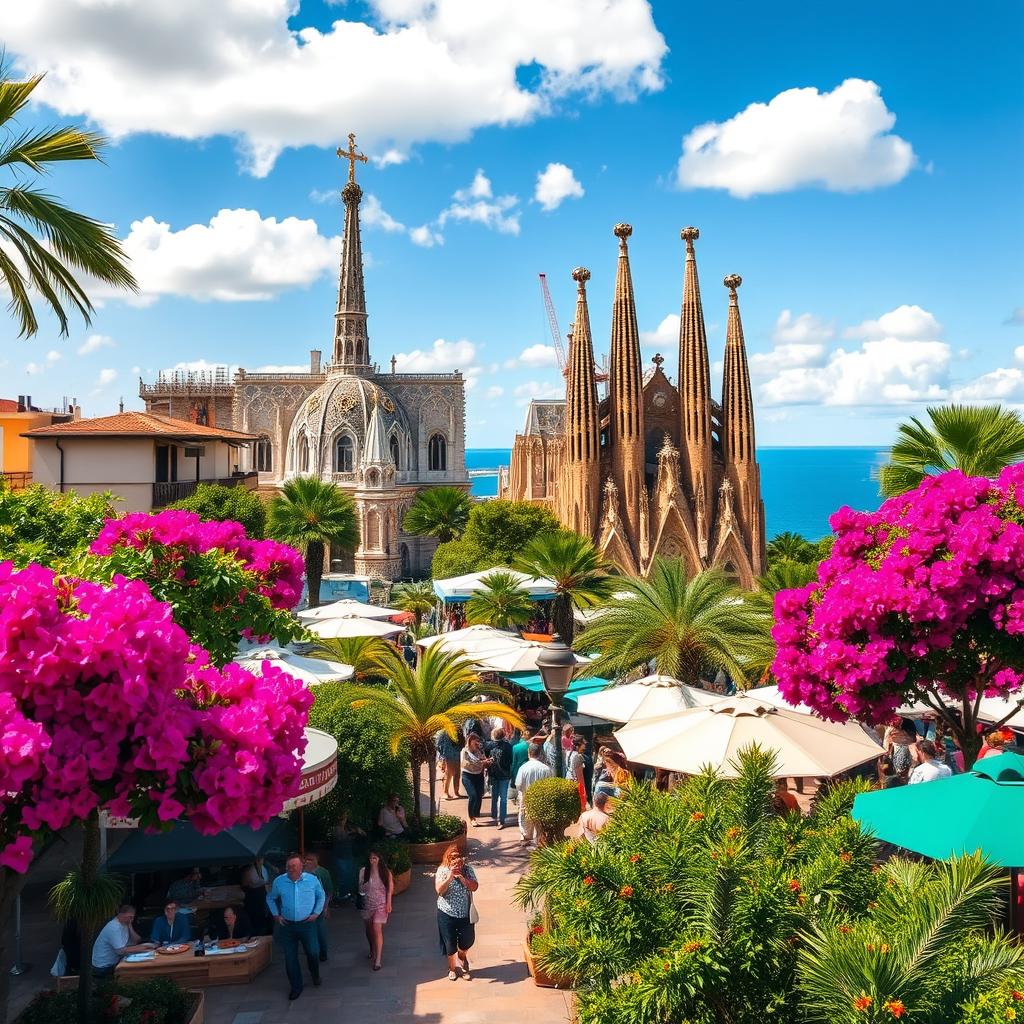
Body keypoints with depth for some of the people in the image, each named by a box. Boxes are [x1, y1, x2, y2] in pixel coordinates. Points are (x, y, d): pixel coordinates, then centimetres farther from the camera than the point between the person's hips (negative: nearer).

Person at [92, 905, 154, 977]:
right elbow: (120, 951, -29)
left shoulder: (124, 925, 5)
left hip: (113, 962, 8)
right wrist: (142, 948, -24)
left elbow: (135, 941, 2)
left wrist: (130, 927, -9)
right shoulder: (114, 927, -23)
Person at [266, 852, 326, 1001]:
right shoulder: (279, 881, -6)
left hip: (307, 924, -1)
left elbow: (321, 896, 9)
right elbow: (271, 899, 12)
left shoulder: (312, 879, -8)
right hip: (287, 926, 1)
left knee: (313, 952, 3)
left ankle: (315, 975, 35)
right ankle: (296, 987, 21)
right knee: (290, 958, 5)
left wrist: (316, 913, 2)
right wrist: (276, 915, 4)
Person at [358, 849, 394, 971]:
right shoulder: (364, 872, -5)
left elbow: (389, 889, -1)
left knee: (377, 930, -12)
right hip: (367, 904, 3)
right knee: (369, 929, 17)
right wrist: (365, 886, -18)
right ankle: (372, 951, 43)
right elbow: (361, 889, 2)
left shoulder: (385, 872, -7)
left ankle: (378, 960, -11)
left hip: (381, 904, -3)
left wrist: (388, 904, -4)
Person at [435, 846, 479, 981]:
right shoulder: (442, 871, -12)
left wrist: (461, 877, -27)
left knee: (467, 941, 14)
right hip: (447, 914, -2)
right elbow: (439, 890, -21)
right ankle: (451, 968, 34)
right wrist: (450, 876, -33)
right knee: (450, 944, 10)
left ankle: (462, 955, 48)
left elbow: (475, 887, -14)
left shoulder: (467, 870, -6)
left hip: (466, 914, 2)